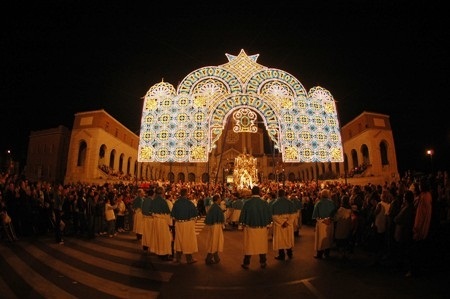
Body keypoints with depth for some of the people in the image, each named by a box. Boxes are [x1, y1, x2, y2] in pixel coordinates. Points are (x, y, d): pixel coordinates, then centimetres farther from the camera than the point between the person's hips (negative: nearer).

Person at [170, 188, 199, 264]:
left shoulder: (176, 203, -6)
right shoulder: (189, 203, -14)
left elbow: (172, 214, -2)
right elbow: (195, 213, -9)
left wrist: (177, 219, 13)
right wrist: (194, 220, 8)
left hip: (178, 223, 3)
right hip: (188, 223, -3)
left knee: (179, 240, 16)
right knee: (188, 240, 9)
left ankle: (177, 258, 25)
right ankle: (189, 258, 19)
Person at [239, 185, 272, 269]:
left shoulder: (247, 202, -13)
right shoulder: (264, 202, -10)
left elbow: (243, 215, -5)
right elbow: (269, 215, -2)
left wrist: (243, 224, 11)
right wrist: (267, 224, 11)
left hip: (250, 227, -1)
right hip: (262, 228, 1)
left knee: (249, 245, 11)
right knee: (262, 245, 16)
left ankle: (246, 264, 20)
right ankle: (263, 263, 25)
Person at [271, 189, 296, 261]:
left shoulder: (275, 203, -13)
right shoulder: (290, 202, -5)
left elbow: (274, 216, -19)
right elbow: (295, 213, -11)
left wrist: (281, 223, -16)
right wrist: (287, 221, -15)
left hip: (279, 224, -3)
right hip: (289, 224, 3)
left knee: (280, 239, 9)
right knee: (288, 238, 19)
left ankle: (282, 256, 16)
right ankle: (289, 254, 29)